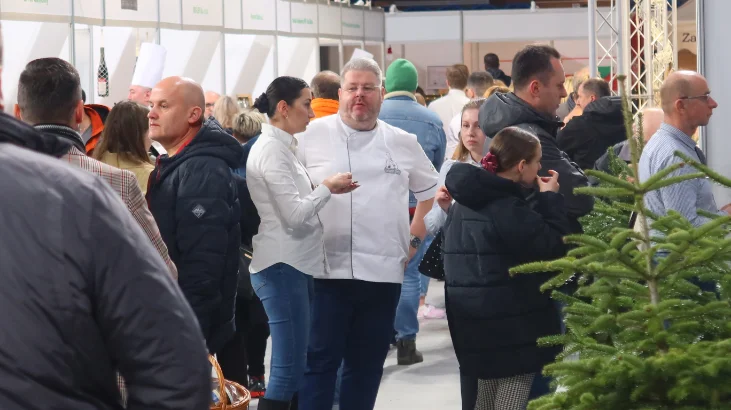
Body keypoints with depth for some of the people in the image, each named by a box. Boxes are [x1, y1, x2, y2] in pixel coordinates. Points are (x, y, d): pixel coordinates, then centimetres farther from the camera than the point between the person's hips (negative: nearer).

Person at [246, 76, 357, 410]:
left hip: (294, 265, 10)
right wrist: (327, 187, -8)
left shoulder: (280, 147, 16)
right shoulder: (271, 150, -15)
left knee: (296, 367, 12)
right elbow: (295, 214, -21)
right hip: (282, 267, -10)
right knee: (288, 371, -10)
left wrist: (327, 189, 6)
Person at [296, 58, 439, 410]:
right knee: (320, 361, -4)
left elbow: (431, 191, 22)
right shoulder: (312, 136, 0)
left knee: (367, 365, 10)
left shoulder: (403, 143, 10)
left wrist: (415, 239, 12)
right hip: (327, 269, -3)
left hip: (384, 272, 3)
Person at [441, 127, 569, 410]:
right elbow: (554, 248, -15)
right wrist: (551, 199, -7)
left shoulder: (467, 202, 11)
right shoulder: (507, 208, -19)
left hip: (474, 322, 9)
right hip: (511, 325, -9)